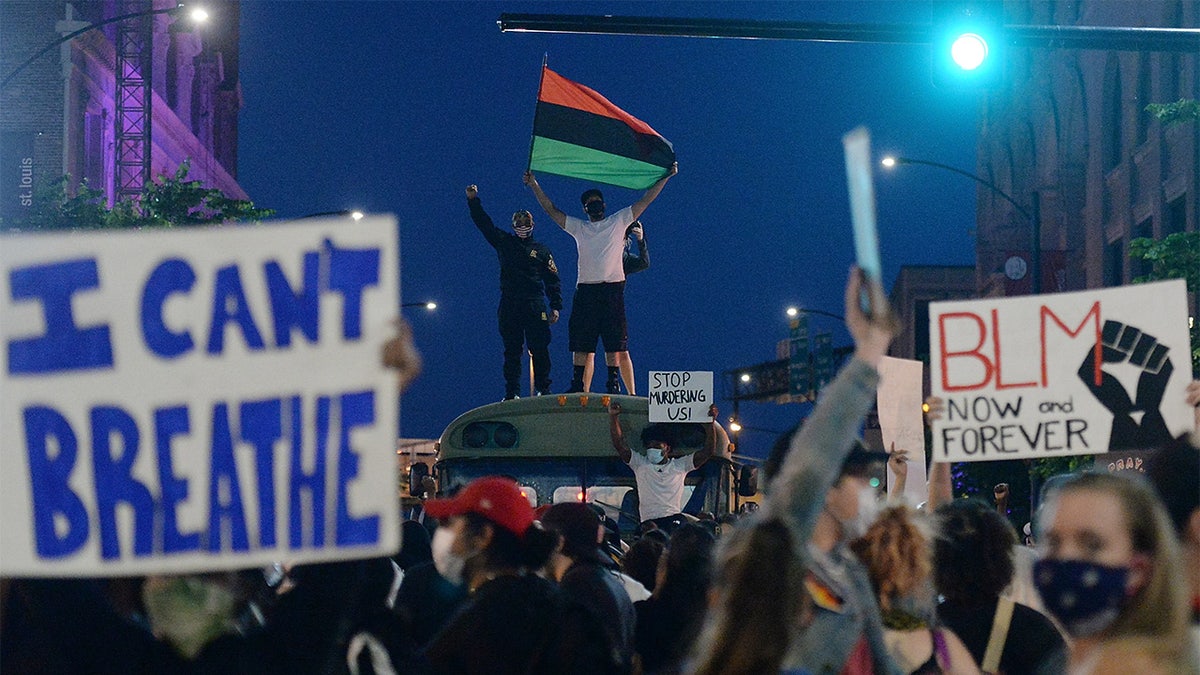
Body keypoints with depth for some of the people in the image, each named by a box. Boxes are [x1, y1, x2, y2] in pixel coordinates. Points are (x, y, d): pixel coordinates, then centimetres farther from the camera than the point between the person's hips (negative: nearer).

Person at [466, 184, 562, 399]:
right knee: (512, 350, 2)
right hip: (509, 305, 2)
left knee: (539, 349, -6)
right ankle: (512, 391, 3)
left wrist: (556, 306, 0)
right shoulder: (504, 243, 15)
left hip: (535, 305, -1)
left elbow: (553, 280, 9)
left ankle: (542, 388, -1)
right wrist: (473, 200, -1)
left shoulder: (542, 250, 12)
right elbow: (484, 223, 10)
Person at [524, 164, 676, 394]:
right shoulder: (578, 227, 16)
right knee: (580, 340, -1)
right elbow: (551, 209, 15)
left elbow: (646, 200, 11)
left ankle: (614, 383, 1)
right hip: (586, 289, 1)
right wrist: (534, 185, 9)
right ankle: (577, 384, 1)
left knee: (613, 340, -2)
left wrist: (665, 177, 6)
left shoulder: (618, 221, 12)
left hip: (613, 288, -1)